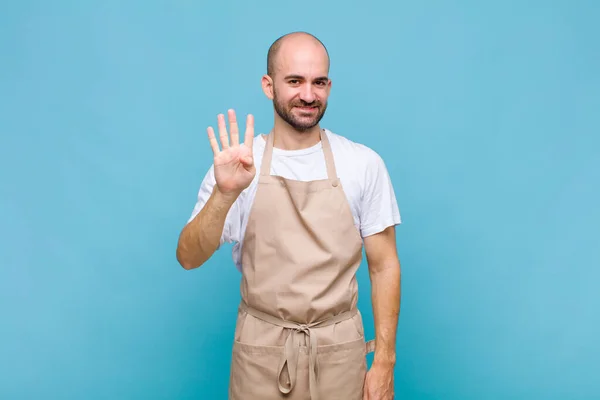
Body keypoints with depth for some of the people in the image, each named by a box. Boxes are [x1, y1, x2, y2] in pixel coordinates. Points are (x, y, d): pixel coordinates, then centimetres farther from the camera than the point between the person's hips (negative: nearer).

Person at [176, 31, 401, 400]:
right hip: (260, 352, 0)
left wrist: (384, 361, -5)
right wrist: (224, 193, -26)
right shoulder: (237, 165, -4)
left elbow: (384, 265, -2)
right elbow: (189, 258, -10)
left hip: (339, 351, 0)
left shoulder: (364, 164, -6)